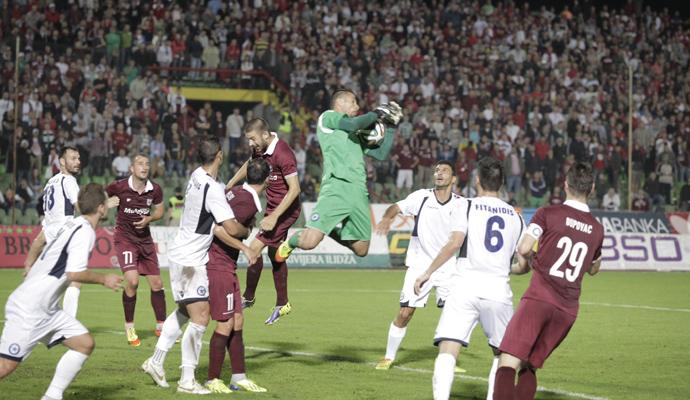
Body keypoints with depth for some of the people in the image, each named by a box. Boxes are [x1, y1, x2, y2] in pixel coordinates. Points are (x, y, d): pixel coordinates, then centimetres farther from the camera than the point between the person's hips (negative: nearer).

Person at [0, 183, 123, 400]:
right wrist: (103, 279, -10)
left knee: (85, 343, 5)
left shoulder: (71, 224, 12)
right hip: (28, 309, -10)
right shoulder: (86, 232, -15)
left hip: (46, 309, 10)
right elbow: (75, 273, -22)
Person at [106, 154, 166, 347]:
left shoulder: (155, 189, -5)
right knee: (132, 281, -19)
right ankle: (129, 327, -1)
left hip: (145, 238, 4)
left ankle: (161, 326, 22)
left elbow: (159, 210, 10)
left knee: (157, 284, 5)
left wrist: (148, 219, -8)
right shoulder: (119, 187, -14)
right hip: (125, 238, -4)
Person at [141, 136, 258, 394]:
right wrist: (247, 232, -3)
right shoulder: (212, 189, -23)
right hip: (191, 261, -9)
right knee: (200, 318, -9)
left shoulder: (197, 176, 2)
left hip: (181, 254, 9)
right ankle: (187, 380, -9)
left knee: (184, 311, 21)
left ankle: (156, 362, 27)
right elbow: (232, 228, -23)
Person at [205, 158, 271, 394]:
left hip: (226, 267, 9)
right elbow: (220, 229, -25)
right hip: (219, 266, -9)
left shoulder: (237, 192, 7)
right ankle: (213, 380, 4)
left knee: (237, 321, 12)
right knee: (226, 324, -4)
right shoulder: (248, 202, -19)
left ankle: (239, 377, 17)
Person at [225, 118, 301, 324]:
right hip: (274, 206, 9)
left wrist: (274, 217, -26)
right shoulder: (261, 149, 1)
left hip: (285, 209, -9)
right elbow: (248, 166, 23)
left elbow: (294, 189, -25)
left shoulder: (282, 154, -25)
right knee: (274, 254, 16)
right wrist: (228, 187, 17)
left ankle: (248, 297, 3)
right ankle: (282, 304, 27)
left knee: (255, 247, -13)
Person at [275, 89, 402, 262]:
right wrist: (376, 113, 5)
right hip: (336, 187, -7)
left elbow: (381, 154, 26)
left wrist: (391, 126, 22)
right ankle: (291, 241, 15)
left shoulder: (356, 136, 31)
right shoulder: (328, 117, 9)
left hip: (359, 192, 7)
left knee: (361, 250, 5)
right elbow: (353, 124, -9)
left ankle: (332, 232, 30)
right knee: (309, 242, -19)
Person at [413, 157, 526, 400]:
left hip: (466, 286, -3)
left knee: (447, 350, -10)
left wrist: (427, 273, -2)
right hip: (499, 289, 3)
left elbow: (454, 244, -8)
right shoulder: (516, 217, 16)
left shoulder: (467, 207, 6)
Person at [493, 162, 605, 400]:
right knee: (529, 366, 16)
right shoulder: (597, 229, 14)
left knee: (508, 362, -12)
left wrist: (529, 261, 11)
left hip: (539, 298, -5)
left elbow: (523, 249, -10)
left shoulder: (548, 214, 0)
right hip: (568, 309, 5)